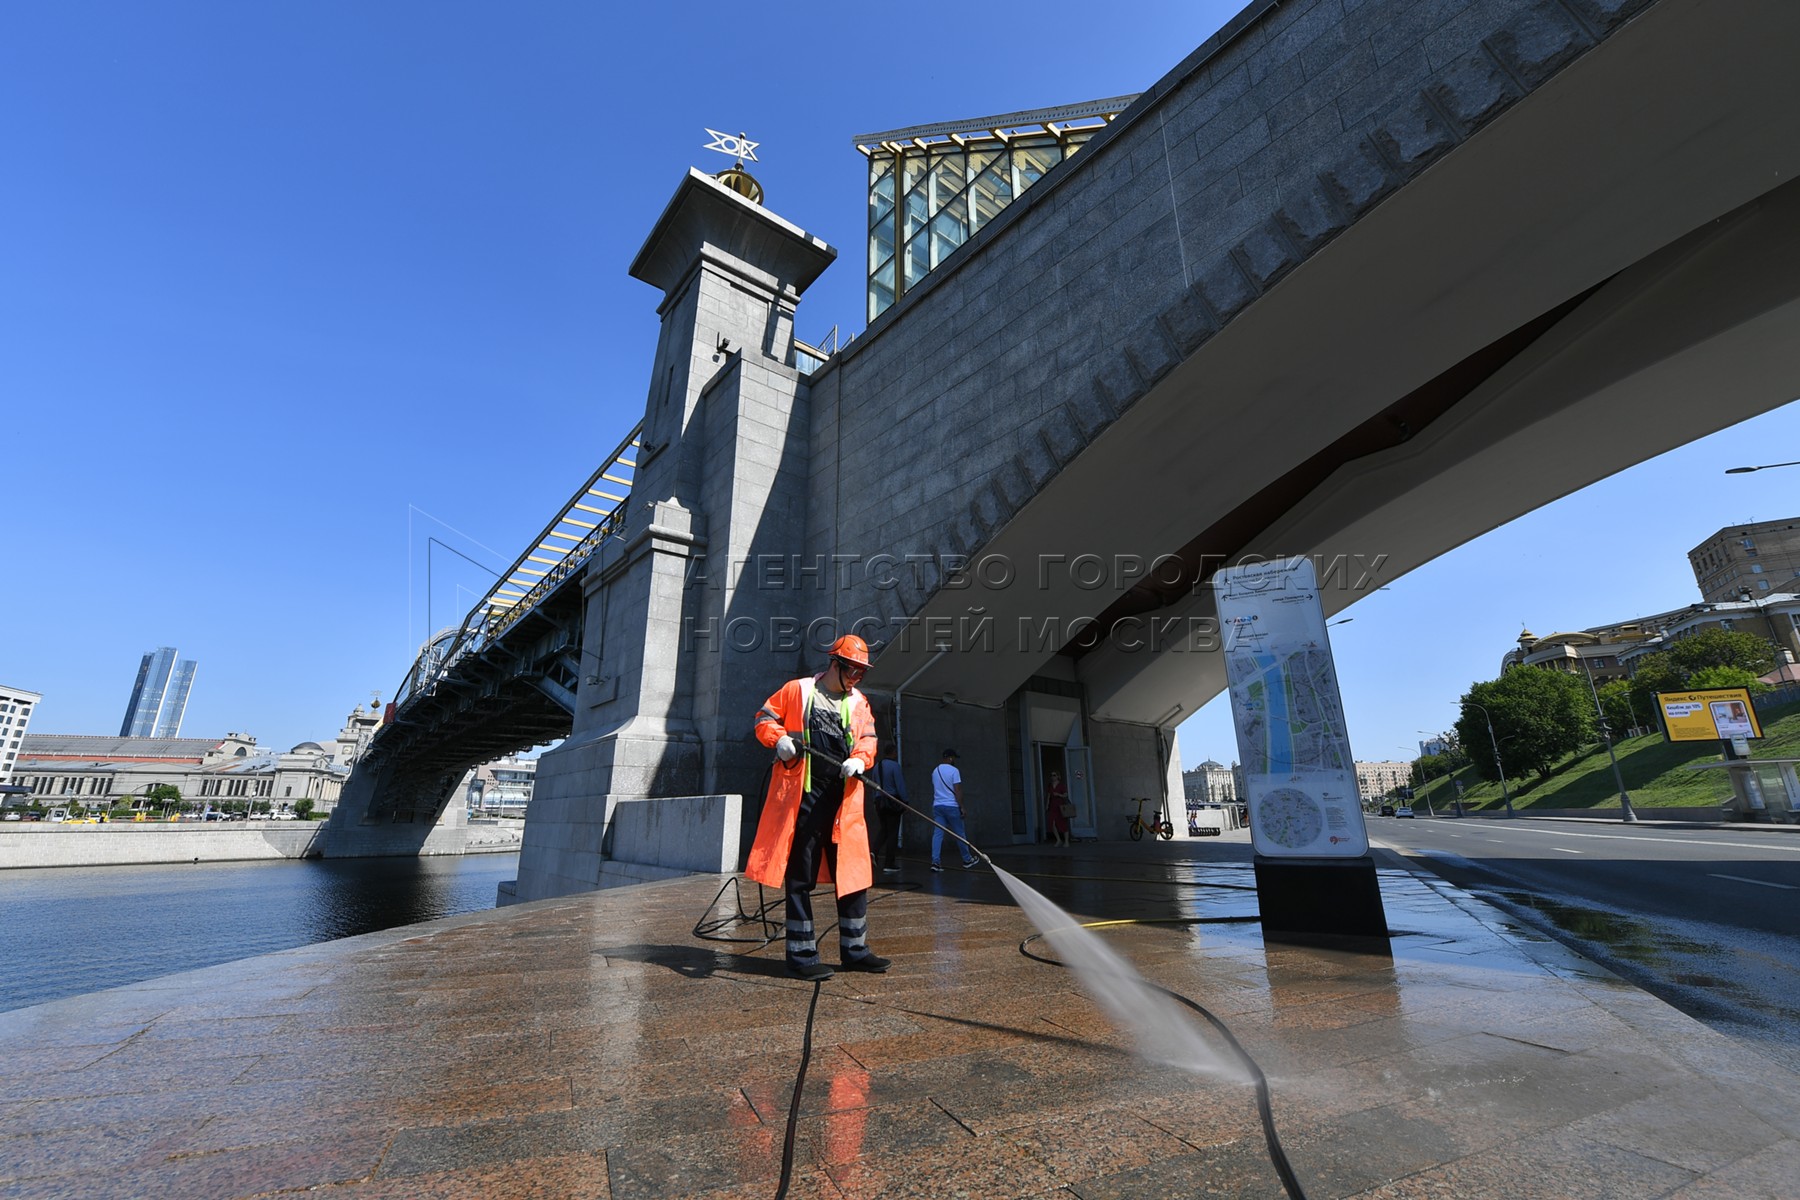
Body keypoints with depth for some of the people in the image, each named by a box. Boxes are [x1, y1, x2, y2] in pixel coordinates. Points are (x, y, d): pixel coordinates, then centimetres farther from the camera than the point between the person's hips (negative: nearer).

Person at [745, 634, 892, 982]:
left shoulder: (859, 703, 16)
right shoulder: (796, 690, 5)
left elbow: (868, 737, 9)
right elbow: (764, 719, 8)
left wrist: (860, 759, -13)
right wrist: (779, 739, -13)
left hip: (844, 800, 5)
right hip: (803, 797, -4)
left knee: (854, 873, 8)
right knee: (800, 877, 2)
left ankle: (854, 950, 23)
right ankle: (801, 955, 14)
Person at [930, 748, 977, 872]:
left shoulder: (935, 771, 12)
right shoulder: (954, 771, -8)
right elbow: (957, 791, -12)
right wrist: (962, 807, -9)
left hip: (937, 806, 5)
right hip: (951, 806, -5)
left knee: (937, 834, -1)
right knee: (960, 834, 8)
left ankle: (935, 861, -12)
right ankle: (967, 860, 21)